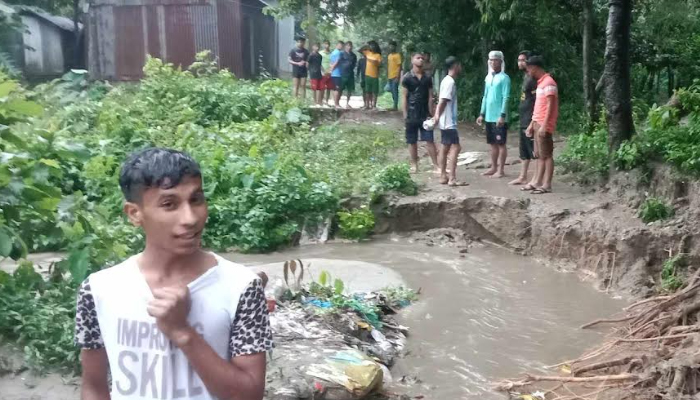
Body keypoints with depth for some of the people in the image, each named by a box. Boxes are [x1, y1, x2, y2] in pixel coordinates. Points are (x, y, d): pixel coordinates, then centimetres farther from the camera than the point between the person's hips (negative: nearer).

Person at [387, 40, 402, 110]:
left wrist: (398, 77, -18)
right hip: (390, 76, 8)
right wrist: (387, 75, 16)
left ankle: (395, 106, -4)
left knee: (395, 91, -7)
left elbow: (399, 66, -12)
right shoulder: (389, 55, 15)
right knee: (392, 91, 10)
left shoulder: (397, 55, -8)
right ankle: (395, 105, 17)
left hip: (395, 76, -8)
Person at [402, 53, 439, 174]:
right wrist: (405, 115, -7)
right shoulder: (407, 78, -2)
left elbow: (430, 97, 6)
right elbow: (404, 97, -3)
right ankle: (414, 165, 16)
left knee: (430, 140, -1)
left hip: (425, 114, 2)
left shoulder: (427, 78, 6)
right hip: (412, 114, -2)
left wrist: (431, 113, 0)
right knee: (412, 141, 6)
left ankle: (435, 165, 1)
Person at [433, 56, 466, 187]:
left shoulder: (447, 80, 14)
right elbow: (443, 101, -21)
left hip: (446, 121, 10)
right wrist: (437, 117, -16)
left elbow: (442, 101, 14)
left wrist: (437, 116, 13)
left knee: (445, 148, 11)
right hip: (449, 121, -10)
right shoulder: (450, 82, -17)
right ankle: (452, 179, -13)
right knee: (455, 147, -11)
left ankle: (443, 176, 15)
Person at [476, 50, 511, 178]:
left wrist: (502, 115, -20)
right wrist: (482, 114, 13)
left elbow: (506, 98, -14)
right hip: (489, 116, 7)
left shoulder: (504, 78, -9)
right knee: (493, 143, 13)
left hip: (499, 117, -7)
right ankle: (493, 168, 20)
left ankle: (501, 170, 3)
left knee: (501, 144, -1)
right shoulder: (488, 78, 13)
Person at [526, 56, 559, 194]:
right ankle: (538, 183, 14)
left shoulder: (548, 82, -12)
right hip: (537, 123, 9)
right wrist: (532, 124, 19)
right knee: (539, 155, 10)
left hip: (544, 125, -9)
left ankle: (547, 185, -3)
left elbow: (550, 106, -17)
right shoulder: (541, 82, 17)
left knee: (547, 155, -6)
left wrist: (544, 125, -21)